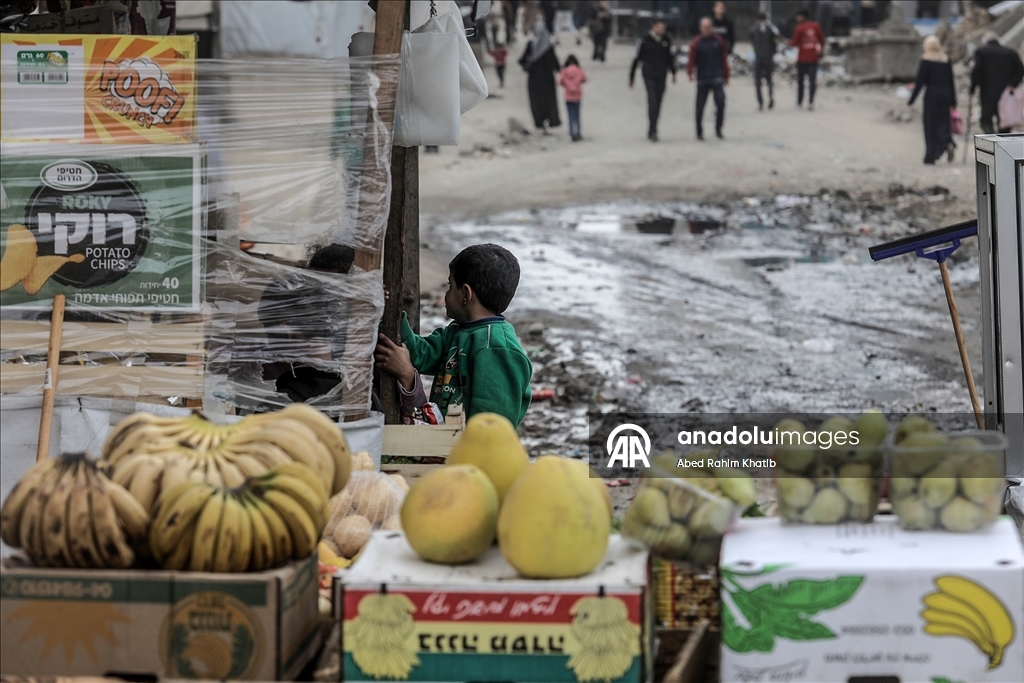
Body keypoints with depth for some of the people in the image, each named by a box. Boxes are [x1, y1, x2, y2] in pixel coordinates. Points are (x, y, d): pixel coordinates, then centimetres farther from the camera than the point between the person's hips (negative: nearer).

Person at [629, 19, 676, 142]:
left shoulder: (667, 41, 7)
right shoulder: (644, 41, -4)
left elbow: (670, 57, 23)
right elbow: (637, 58, 1)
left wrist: (673, 72, 27)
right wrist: (631, 77, 3)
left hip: (662, 76, 4)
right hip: (649, 75, -4)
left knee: (657, 104, 7)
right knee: (653, 102, -14)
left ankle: (652, 131, 16)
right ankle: (652, 131, -13)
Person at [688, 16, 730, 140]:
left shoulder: (719, 41, 7)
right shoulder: (696, 43, 2)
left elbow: (724, 59, 12)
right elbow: (692, 59, -5)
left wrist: (726, 76, 13)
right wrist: (690, 72, -24)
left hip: (717, 78, 0)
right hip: (702, 79, 0)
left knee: (720, 102, -12)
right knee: (700, 106, 3)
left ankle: (718, 130, 0)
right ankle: (699, 132, 16)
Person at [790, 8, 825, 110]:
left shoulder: (799, 28, -12)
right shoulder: (815, 26, 0)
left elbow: (795, 43, -9)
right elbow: (822, 39, 5)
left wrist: (789, 42, 11)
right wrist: (820, 49, 18)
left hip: (802, 59, -3)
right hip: (813, 58, 3)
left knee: (800, 80, 12)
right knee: (812, 80, 0)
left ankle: (799, 102, 19)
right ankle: (810, 102, -12)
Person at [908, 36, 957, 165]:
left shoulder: (926, 60, -7)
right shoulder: (946, 60, 7)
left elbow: (920, 82, -10)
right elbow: (951, 82, 9)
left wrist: (912, 100, -5)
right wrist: (953, 102, 14)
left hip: (931, 95, -4)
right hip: (945, 95, 4)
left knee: (930, 125, 2)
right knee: (943, 123, 11)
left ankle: (931, 156, 3)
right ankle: (949, 142, -17)